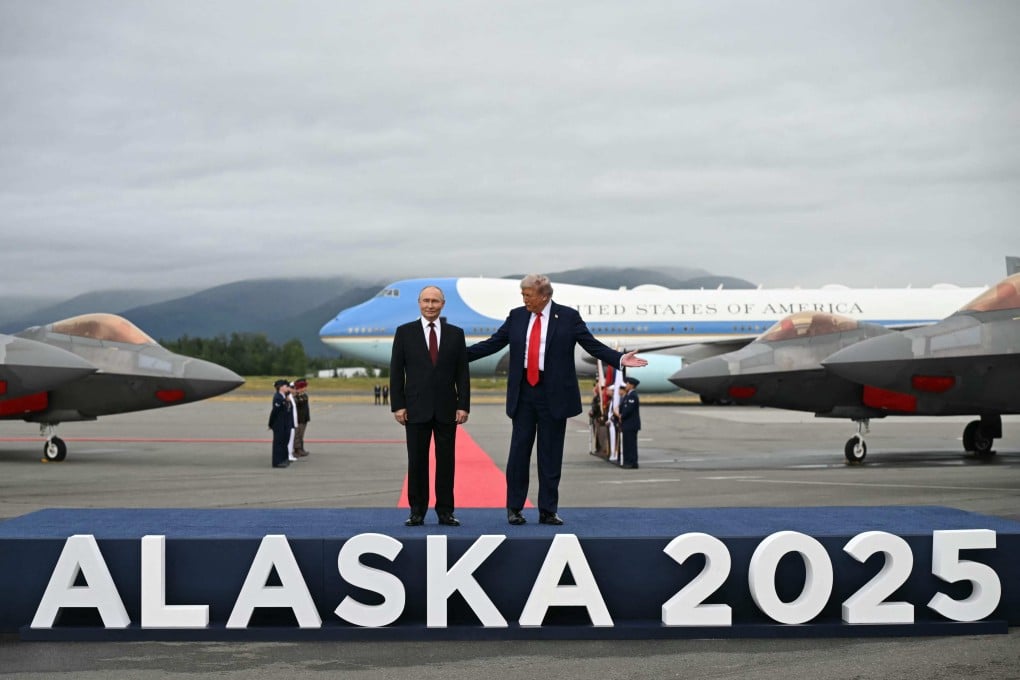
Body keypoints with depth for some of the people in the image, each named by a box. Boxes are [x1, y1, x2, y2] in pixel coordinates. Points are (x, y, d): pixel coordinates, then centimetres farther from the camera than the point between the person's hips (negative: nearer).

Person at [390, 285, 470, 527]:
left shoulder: (455, 334, 6)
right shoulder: (404, 332, 3)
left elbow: (462, 373, 5)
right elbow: (396, 371, 2)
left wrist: (463, 405, -3)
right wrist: (397, 405, -5)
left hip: (447, 409, 1)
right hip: (416, 408, -1)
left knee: (446, 461, 3)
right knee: (417, 461, 2)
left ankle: (445, 511, 9)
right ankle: (417, 511, 9)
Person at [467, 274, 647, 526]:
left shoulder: (568, 317, -2)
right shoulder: (516, 316, 7)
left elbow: (593, 345, -3)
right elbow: (492, 344, 10)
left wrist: (620, 359, -16)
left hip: (553, 394, -2)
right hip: (523, 392, 2)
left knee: (551, 455, 3)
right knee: (519, 451, 3)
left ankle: (548, 511, 11)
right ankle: (514, 508, 13)